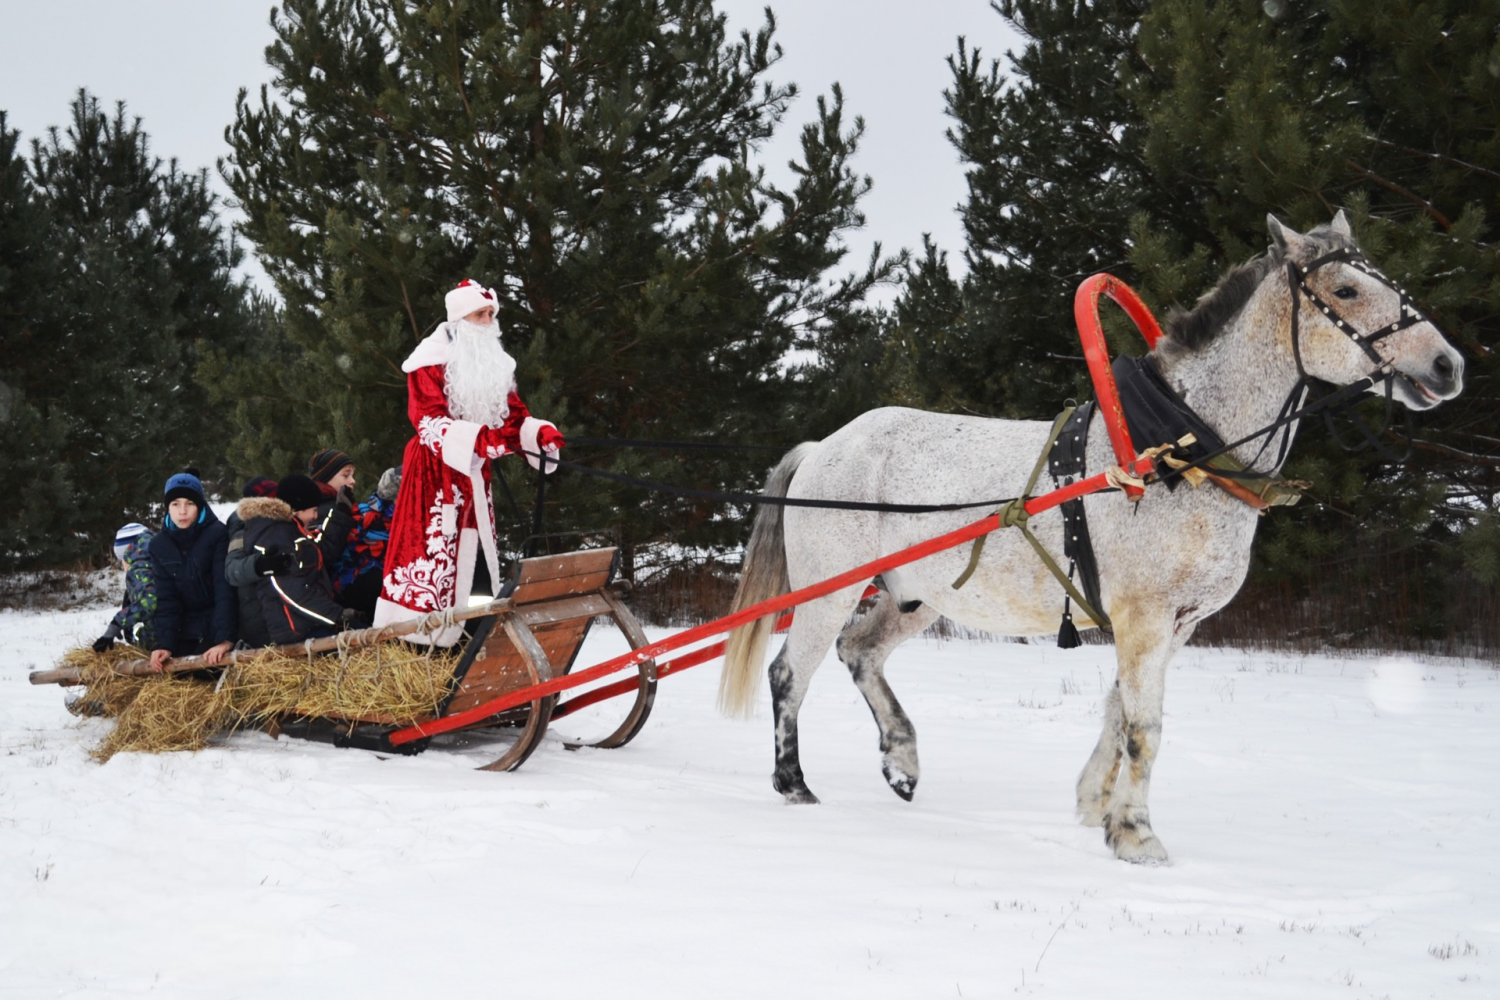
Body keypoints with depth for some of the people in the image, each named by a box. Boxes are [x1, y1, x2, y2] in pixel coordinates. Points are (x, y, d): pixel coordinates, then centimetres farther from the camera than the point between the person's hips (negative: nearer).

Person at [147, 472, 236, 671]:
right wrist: (165, 645, -16)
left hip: (218, 626, -4)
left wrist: (224, 638, -31)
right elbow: (166, 600, -3)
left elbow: (225, 589, -20)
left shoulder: (217, 535, -13)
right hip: (186, 630, 4)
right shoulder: (159, 546, 1)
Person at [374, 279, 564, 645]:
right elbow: (429, 421, -20)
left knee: (480, 552, 8)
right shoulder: (432, 361, -9)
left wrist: (537, 432, -11)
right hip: (436, 470, -8)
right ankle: (407, 640, -12)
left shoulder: (495, 364, 15)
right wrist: (476, 438, -35)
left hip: (475, 471, 8)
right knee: (431, 551, -13)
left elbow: (512, 415, 12)